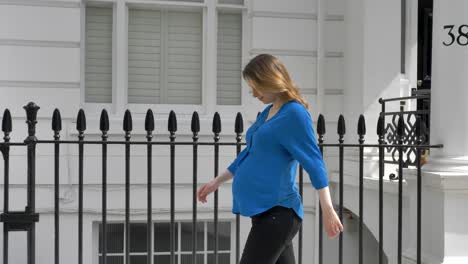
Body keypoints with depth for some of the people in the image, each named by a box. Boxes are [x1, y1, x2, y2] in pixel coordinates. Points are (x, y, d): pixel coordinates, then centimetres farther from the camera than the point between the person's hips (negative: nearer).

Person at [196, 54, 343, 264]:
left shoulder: (294, 113, -11)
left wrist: (327, 210, -19)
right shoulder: (268, 112, 15)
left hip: (277, 212, -9)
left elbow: (313, 161, -16)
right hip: (264, 210, 9)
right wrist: (217, 182, 31)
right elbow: (250, 153, 25)